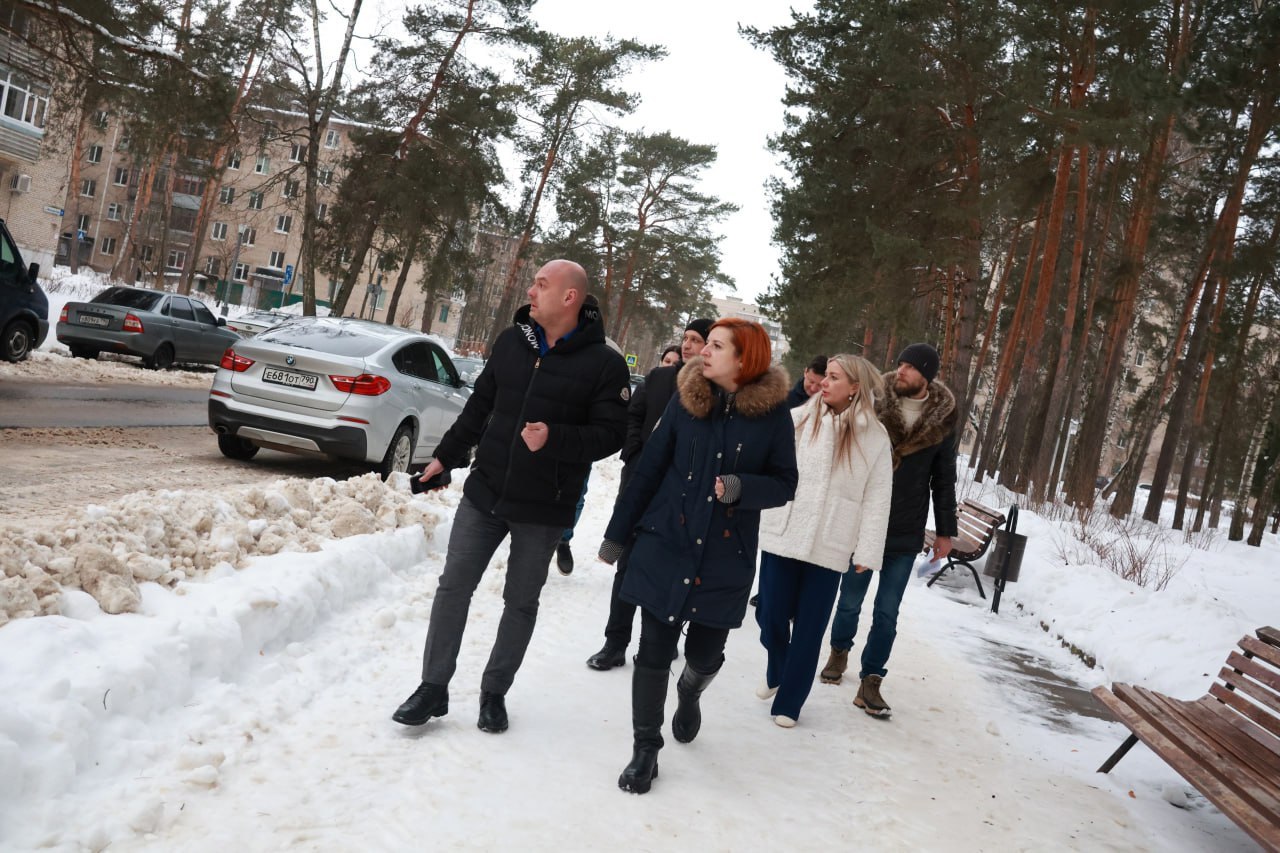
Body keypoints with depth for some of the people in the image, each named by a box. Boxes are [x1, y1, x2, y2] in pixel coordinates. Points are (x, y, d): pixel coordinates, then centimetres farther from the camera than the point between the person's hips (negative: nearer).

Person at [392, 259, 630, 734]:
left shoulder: (604, 364, -10)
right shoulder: (511, 342, 4)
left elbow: (610, 434, -12)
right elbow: (480, 406, 13)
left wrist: (554, 439, -27)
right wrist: (446, 457, 16)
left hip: (543, 508, -3)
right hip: (484, 492, 4)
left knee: (521, 602, 9)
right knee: (453, 587, 4)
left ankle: (494, 692, 26)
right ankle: (433, 687, 16)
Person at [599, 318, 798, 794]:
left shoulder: (773, 412, -5)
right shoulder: (686, 399, -1)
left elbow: (784, 485, 0)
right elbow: (649, 468, 3)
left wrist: (742, 487, -22)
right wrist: (618, 533, 5)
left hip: (727, 557, 0)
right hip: (665, 544, 1)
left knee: (705, 654, 10)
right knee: (654, 651, 3)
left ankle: (690, 693, 47)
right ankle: (644, 749, 22)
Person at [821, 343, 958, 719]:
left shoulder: (942, 419, -1)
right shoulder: (873, 403, -8)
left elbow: (944, 478, 7)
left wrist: (945, 530, 9)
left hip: (906, 532, 1)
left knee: (887, 611, 4)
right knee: (850, 600, 13)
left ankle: (870, 681, 14)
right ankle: (840, 651, 39)